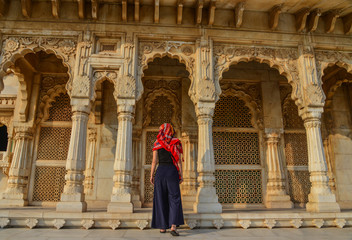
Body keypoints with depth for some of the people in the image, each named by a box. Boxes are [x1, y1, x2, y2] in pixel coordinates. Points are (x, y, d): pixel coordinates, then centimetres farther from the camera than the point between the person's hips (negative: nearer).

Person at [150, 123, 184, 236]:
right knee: (174, 199, 0)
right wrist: (181, 176, 4)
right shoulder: (176, 143, 3)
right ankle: (173, 226, -14)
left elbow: (154, 161, 0)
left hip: (160, 171, 1)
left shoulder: (157, 143, 6)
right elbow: (179, 161, -1)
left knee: (160, 199, 8)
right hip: (172, 172, -1)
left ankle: (162, 227, 11)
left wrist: (151, 175, 6)